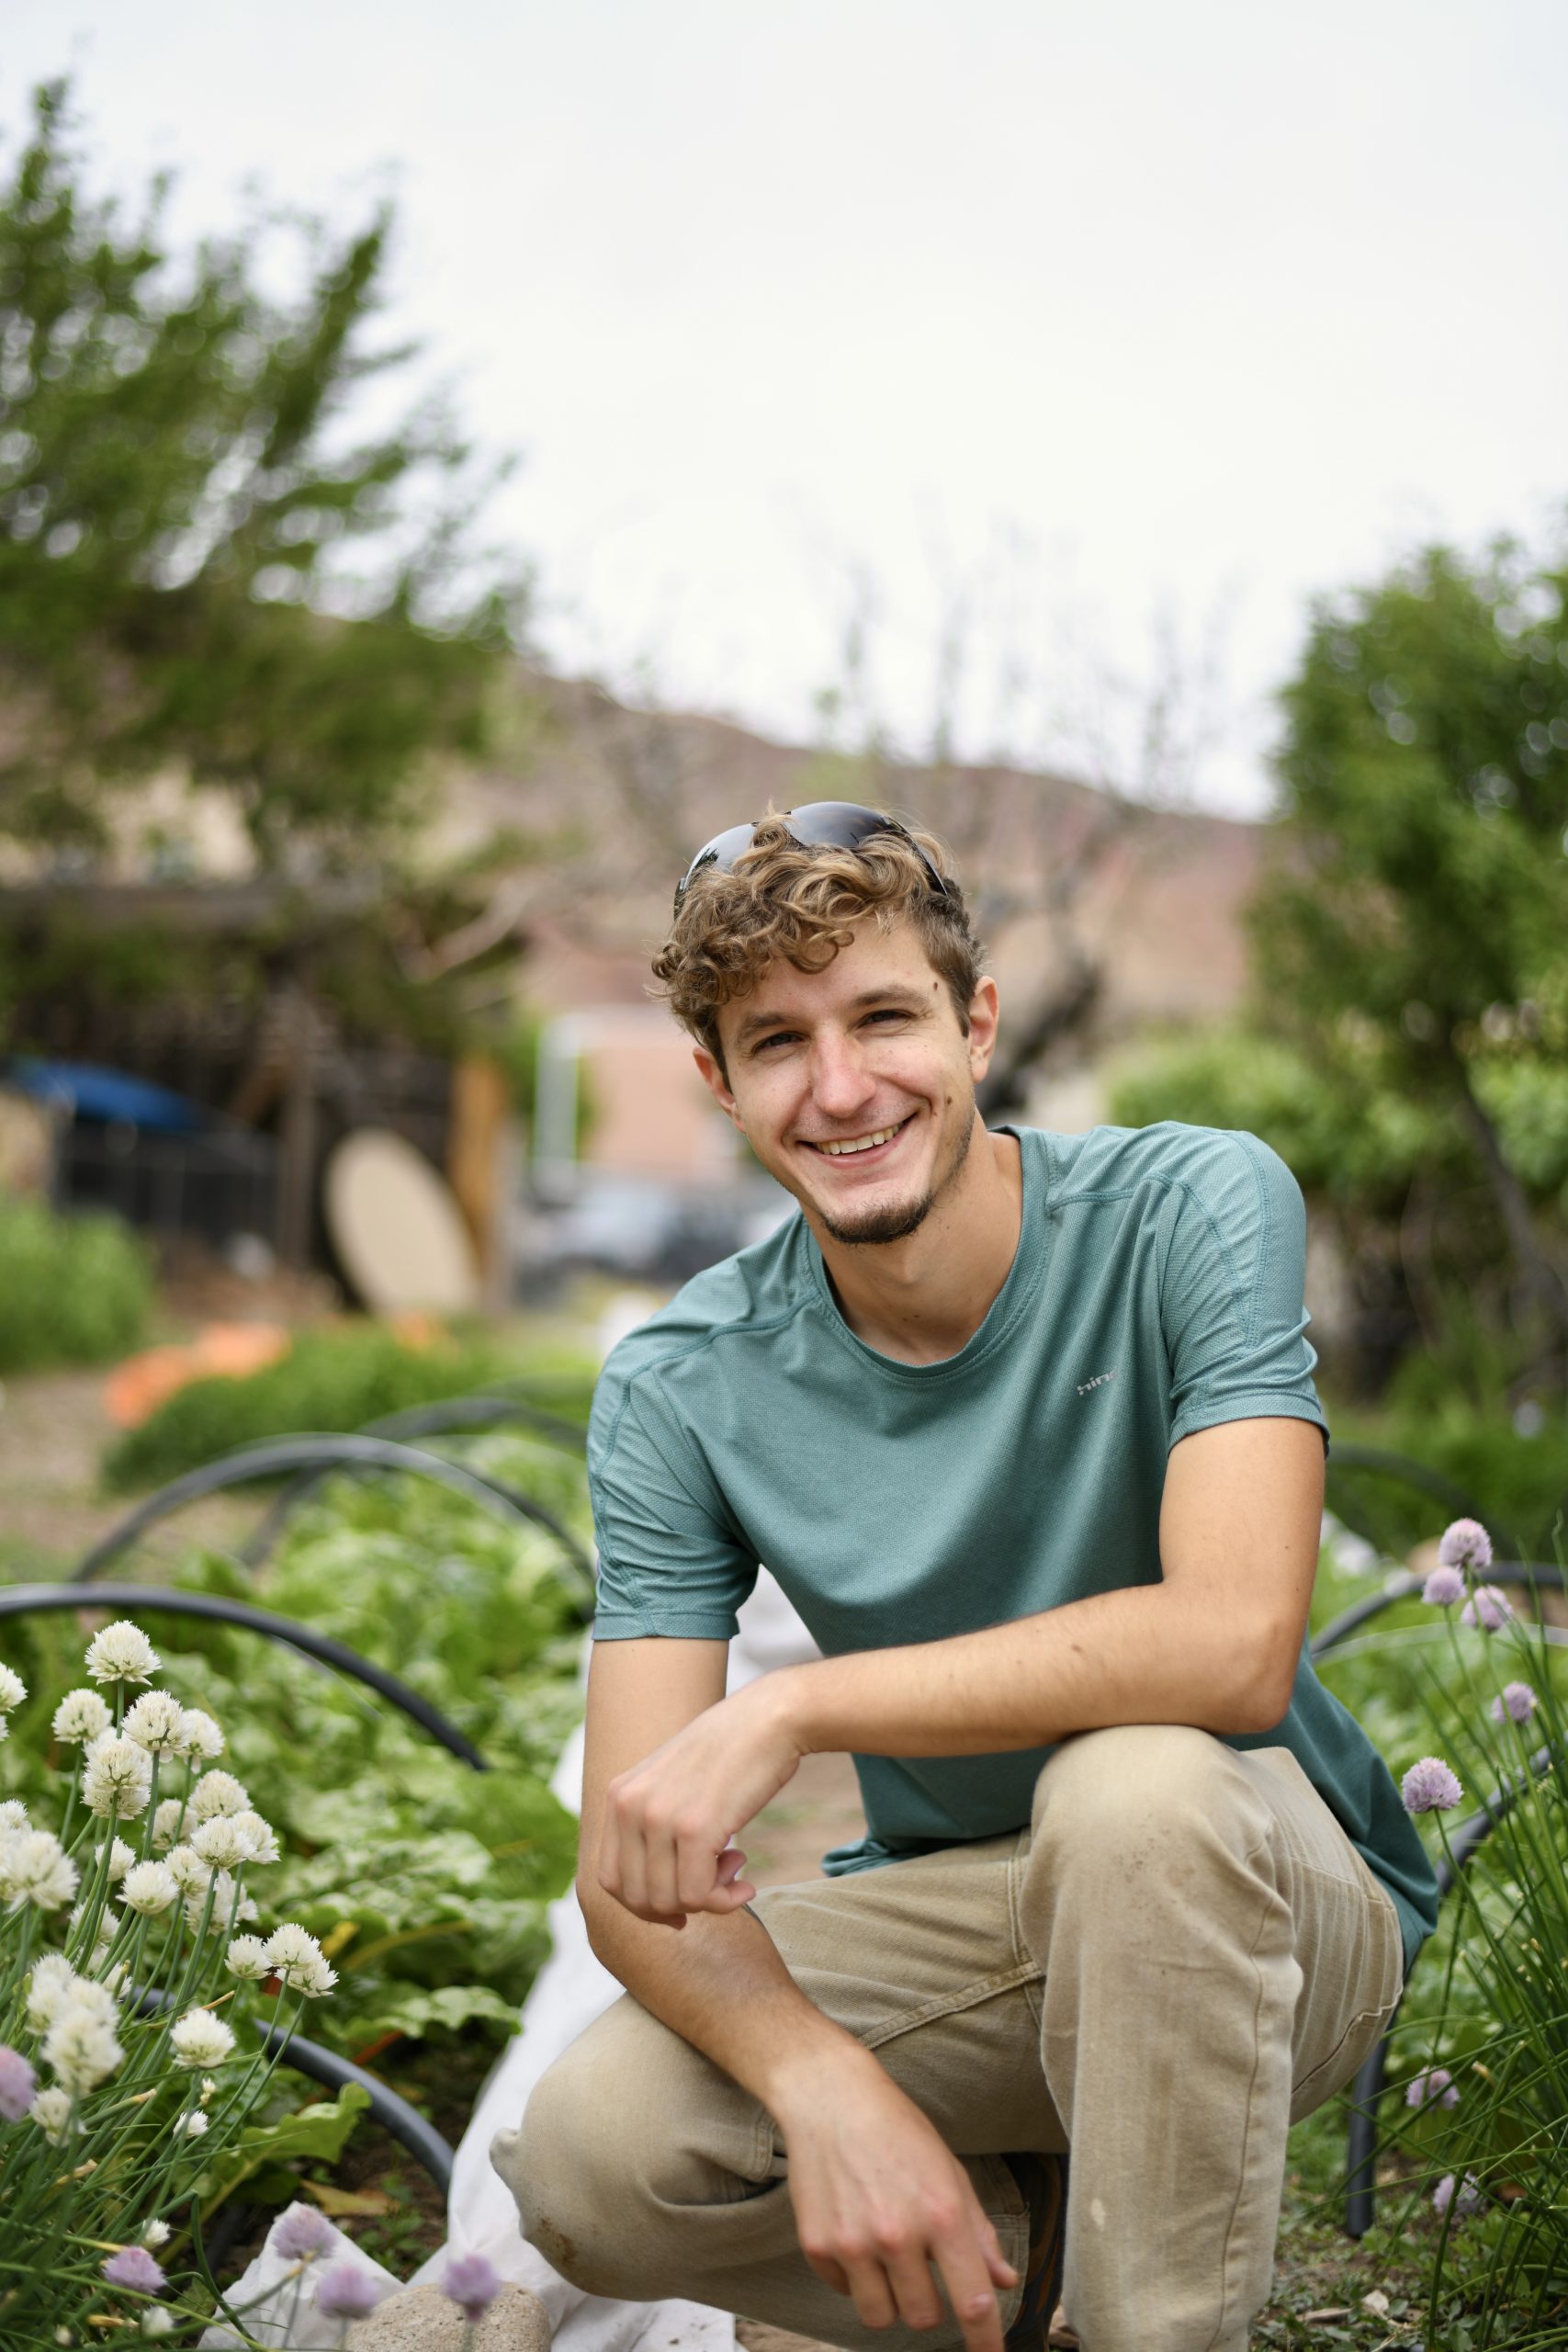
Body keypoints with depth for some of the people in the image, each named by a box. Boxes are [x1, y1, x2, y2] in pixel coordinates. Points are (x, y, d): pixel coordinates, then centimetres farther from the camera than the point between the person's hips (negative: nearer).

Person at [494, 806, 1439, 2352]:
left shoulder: (1194, 1211, -17)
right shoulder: (679, 1393, -10)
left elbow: (1233, 1642, -30)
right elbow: (632, 1865, -15)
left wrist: (790, 1711, -33)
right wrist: (824, 2080, -35)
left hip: (1271, 1902, -3)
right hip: (960, 1918, 3)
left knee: (1132, 1783, -37)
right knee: (591, 2158, -21)